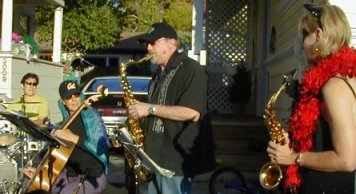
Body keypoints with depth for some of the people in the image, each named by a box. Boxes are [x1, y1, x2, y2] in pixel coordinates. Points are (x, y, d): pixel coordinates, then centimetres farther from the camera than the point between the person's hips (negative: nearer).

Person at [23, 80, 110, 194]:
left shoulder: (92, 117, -14)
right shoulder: (67, 119, 9)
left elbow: (103, 147, -29)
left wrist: (74, 138, -37)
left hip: (93, 177, -7)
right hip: (69, 174, 7)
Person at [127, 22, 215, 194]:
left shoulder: (190, 69, -11)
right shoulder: (160, 74, 18)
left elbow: (192, 113, -22)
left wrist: (150, 108, -18)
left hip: (177, 159, -9)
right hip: (156, 156, 9)